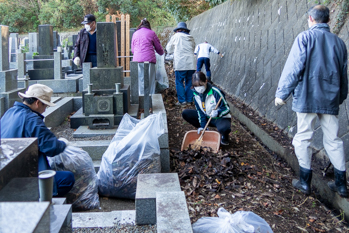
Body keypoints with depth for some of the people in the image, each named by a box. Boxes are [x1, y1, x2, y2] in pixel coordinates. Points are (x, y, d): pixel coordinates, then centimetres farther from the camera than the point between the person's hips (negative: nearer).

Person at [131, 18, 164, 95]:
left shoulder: (135, 34, 16)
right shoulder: (151, 33, 7)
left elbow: (132, 49, 22)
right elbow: (158, 48, 14)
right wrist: (162, 53, 35)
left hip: (137, 60, 3)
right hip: (149, 59, -3)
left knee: (140, 80, 6)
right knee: (150, 80, 1)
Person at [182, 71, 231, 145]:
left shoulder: (215, 92, -24)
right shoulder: (196, 94, -6)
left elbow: (227, 109, -20)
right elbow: (200, 111, -3)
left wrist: (218, 113, -40)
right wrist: (203, 126, -14)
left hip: (221, 118, -6)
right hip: (207, 117, 6)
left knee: (224, 128, -43)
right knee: (185, 113, -9)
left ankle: (225, 137, -1)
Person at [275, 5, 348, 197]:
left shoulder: (305, 37, -5)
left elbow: (293, 67, -12)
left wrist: (281, 93, -8)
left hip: (307, 97, -5)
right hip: (330, 98, 5)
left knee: (303, 138, 5)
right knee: (333, 140, 11)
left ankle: (305, 181, 9)